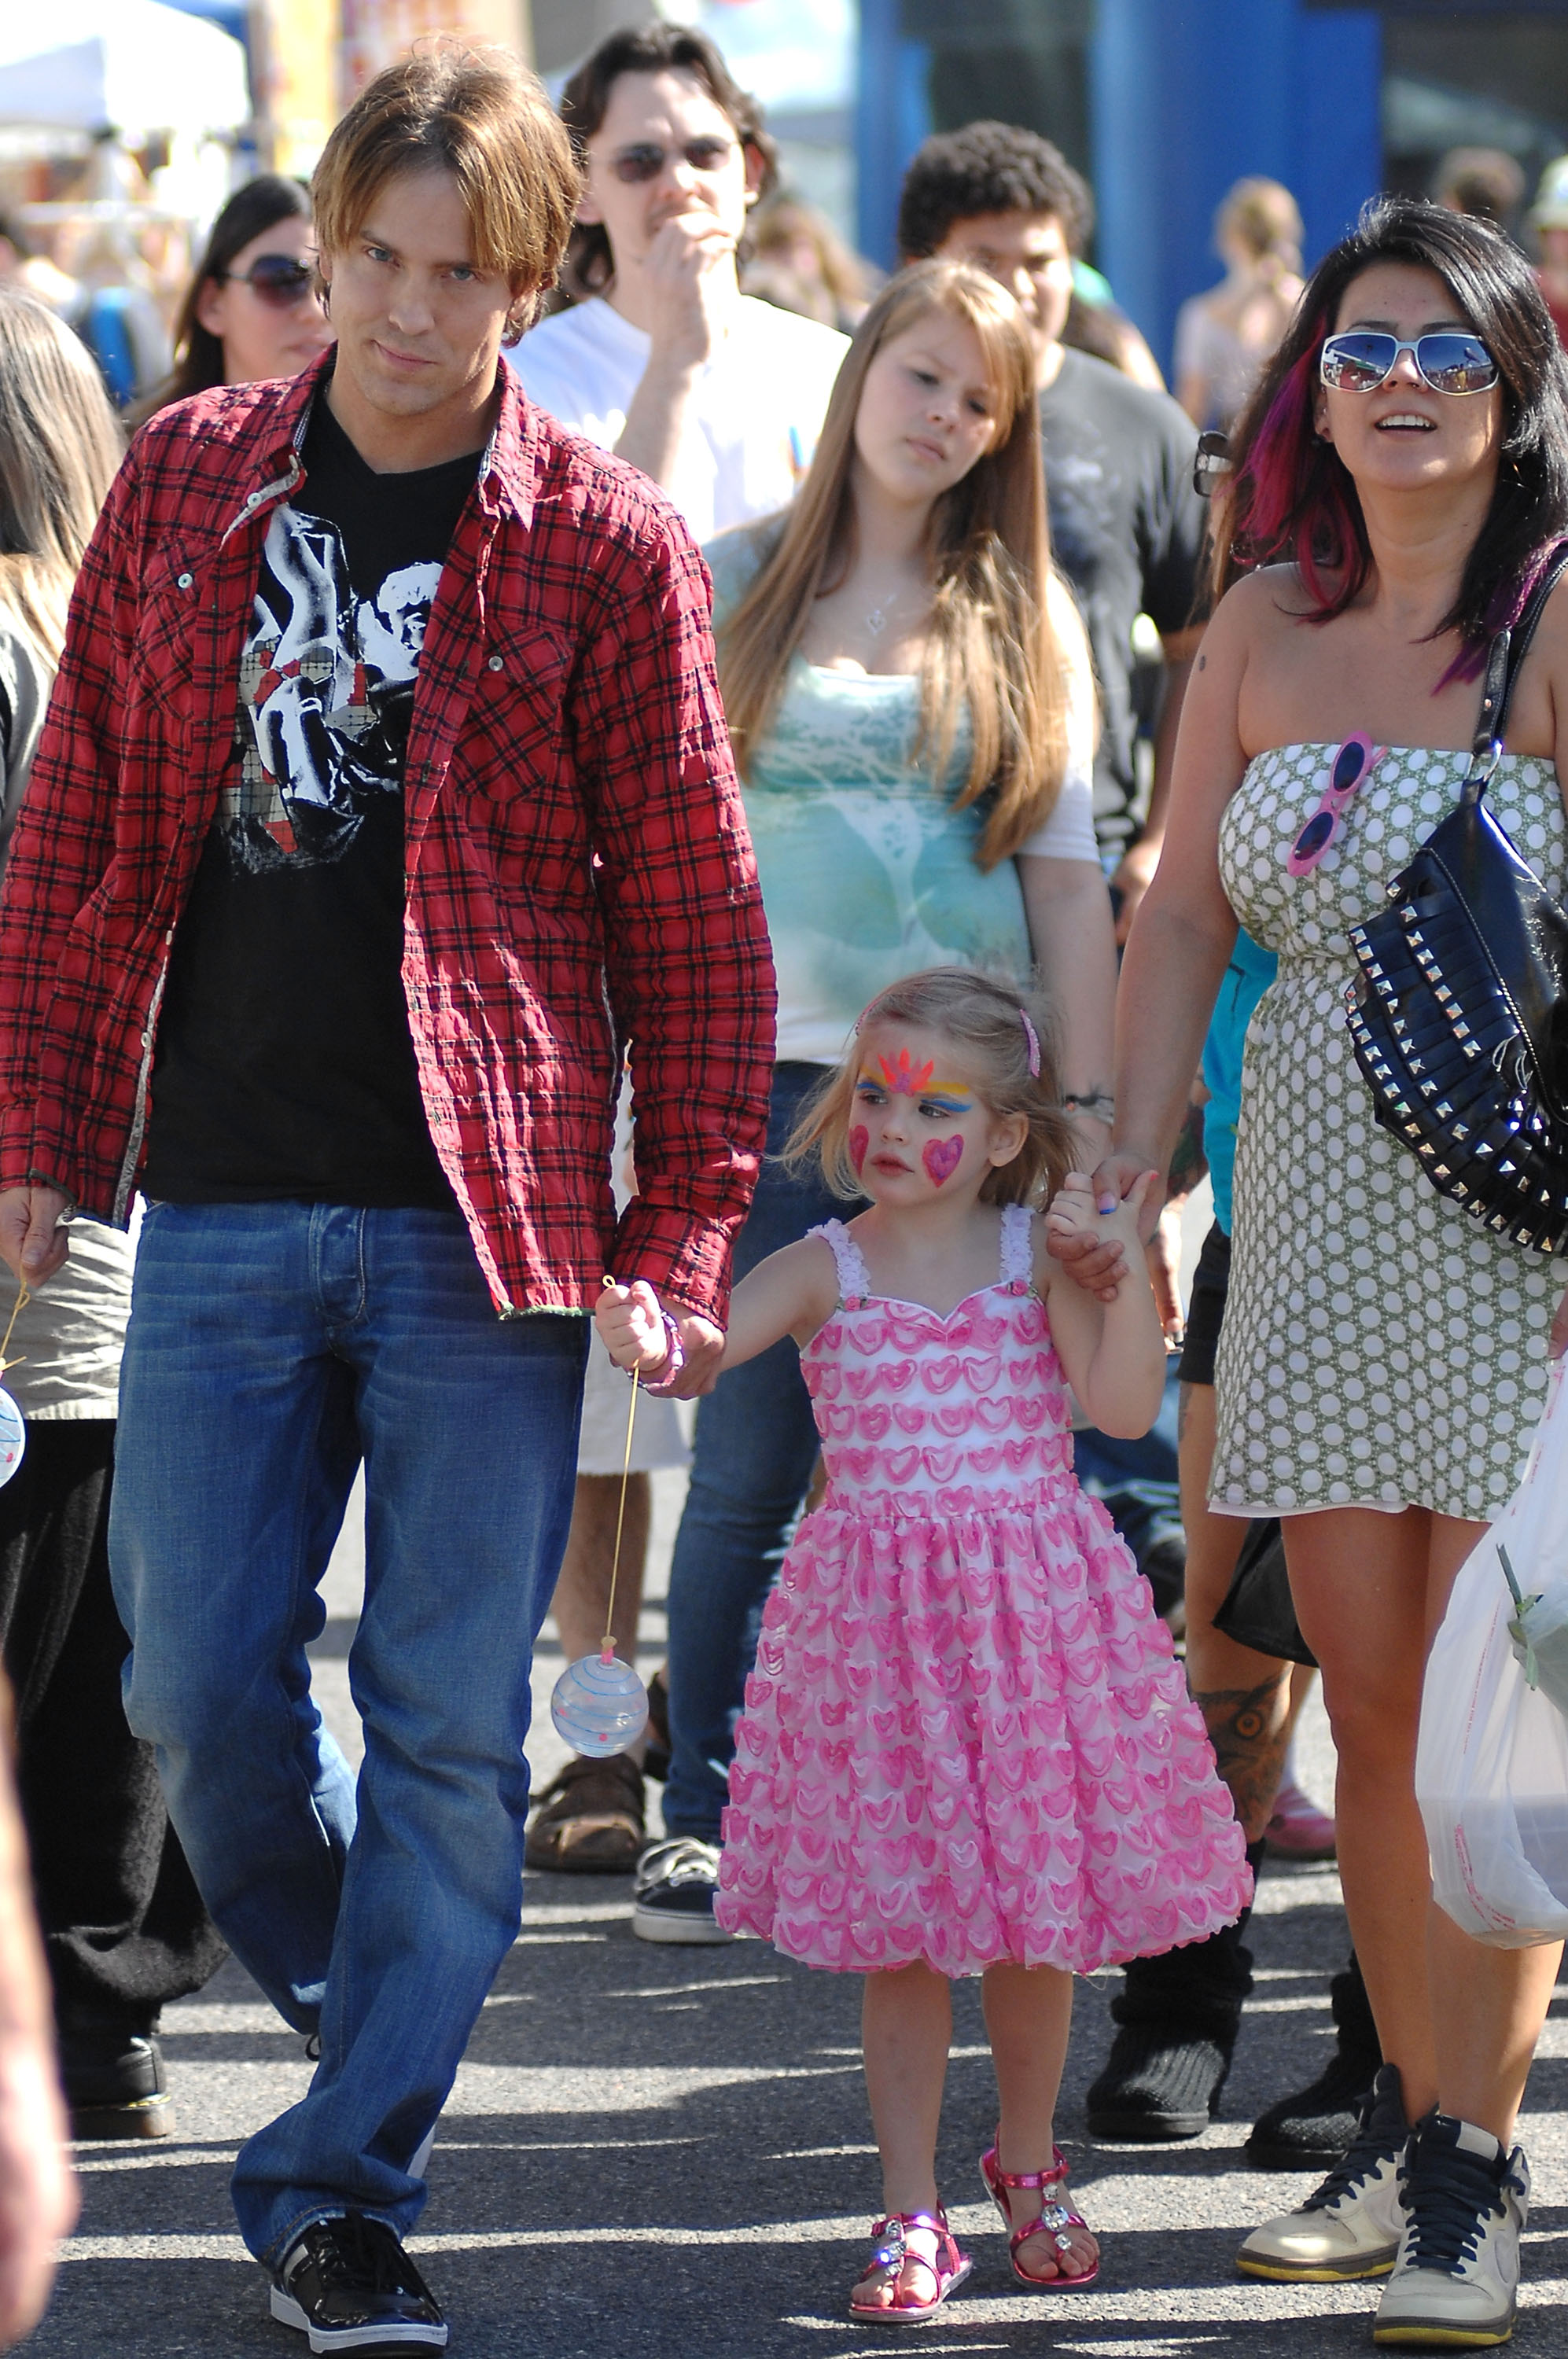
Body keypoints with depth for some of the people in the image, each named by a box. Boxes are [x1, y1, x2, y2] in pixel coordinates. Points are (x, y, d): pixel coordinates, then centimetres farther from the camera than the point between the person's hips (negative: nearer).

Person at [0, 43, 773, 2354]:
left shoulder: (603, 543, -1)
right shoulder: (185, 481, 7)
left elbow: (690, 908, 1)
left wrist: (688, 1225, -3)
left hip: (485, 1214, -2)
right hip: (224, 1209, 3)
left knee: (451, 1729, -3)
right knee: (202, 1691, 3)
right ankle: (391, 2031, 29)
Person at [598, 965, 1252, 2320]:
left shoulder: (1039, 1260, 1)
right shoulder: (825, 1271, 1)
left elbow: (1124, 1405, -8)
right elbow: (695, 1344, -13)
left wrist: (1125, 1264, -18)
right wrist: (641, 1335, -35)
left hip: (1036, 1610, 0)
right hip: (879, 1621, 0)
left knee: (1039, 1911, 8)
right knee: (899, 1930, 1)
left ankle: (1029, 2164, 30)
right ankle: (913, 2216, 9)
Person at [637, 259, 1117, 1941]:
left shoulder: (1023, 619, 10)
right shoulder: (732, 586, 7)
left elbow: (1067, 873, 8)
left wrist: (1087, 1101, 3)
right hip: (772, 1079, -1)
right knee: (750, 1471, -3)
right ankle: (703, 1822, 7)